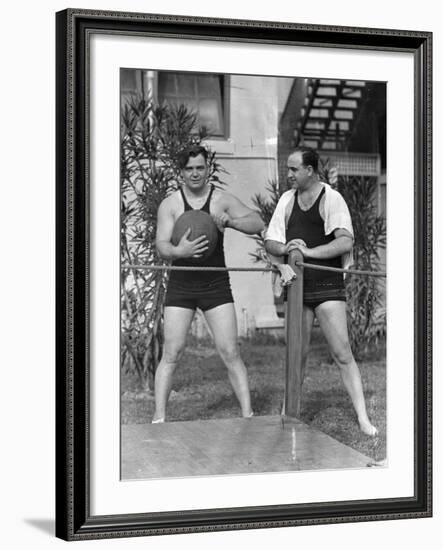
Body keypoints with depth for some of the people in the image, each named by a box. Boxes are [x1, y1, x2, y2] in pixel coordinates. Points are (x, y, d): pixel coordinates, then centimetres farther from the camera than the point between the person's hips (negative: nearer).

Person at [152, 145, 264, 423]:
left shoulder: (223, 200, 1)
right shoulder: (170, 204, -1)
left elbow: (258, 224, -6)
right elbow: (162, 245, -11)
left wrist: (230, 221, -25)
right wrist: (179, 251, -34)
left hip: (216, 285, 0)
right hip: (181, 285, 0)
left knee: (230, 352, -4)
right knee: (172, 354, -3)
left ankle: (248, 414, 2)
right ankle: (159, 418, 3)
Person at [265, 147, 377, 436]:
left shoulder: (332, 198, -4)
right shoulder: (287, 199, 11)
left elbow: (346, 241, -16)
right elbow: (270, 242, 10)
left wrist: (309, 251, -24)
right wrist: (285, 249, -13)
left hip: (327, 286, -4)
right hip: (296, 286, 4)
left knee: (343, 353, -7)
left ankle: (363, 418, -5)